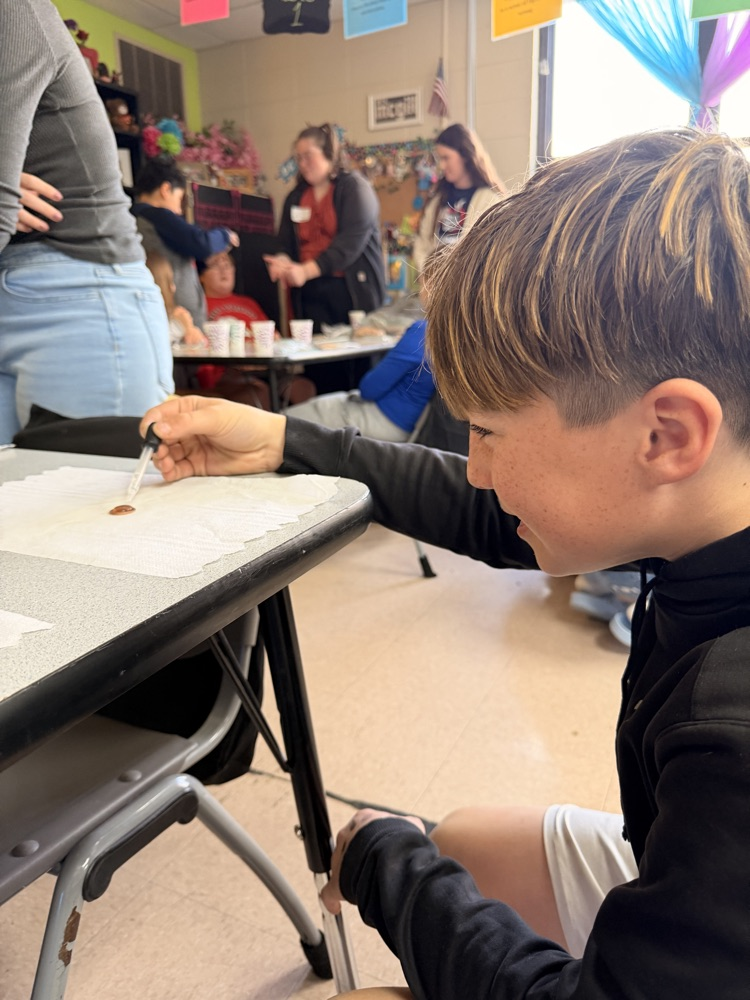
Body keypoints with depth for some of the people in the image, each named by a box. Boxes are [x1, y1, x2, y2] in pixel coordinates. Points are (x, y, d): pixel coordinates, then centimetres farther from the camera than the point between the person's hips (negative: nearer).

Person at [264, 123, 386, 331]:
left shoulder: (355, 187, 0)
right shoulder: (295, 198, 18)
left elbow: (351, 241, -13)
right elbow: (285, 243, 14)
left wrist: (307, 270, -20)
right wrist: (283, 263, -11)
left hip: (354, 289, -4)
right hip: (310, 292, 4)